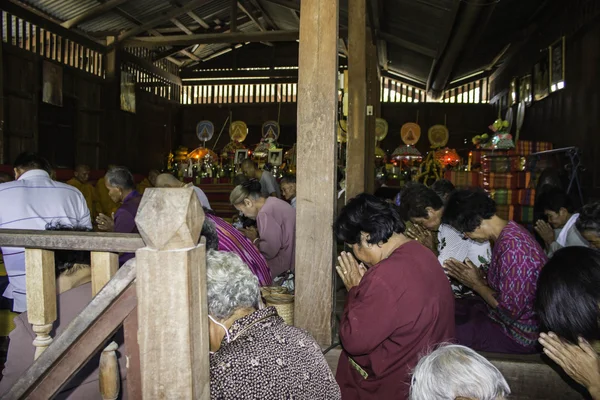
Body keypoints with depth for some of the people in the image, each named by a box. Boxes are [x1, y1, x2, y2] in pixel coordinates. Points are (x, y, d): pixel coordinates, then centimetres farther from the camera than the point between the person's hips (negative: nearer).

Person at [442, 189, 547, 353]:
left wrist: (476, 284, -14)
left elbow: (510, 311, -26)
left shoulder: (511, 246, -29)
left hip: (517, 335, -9)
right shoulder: (509, 231, 0)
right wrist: (479, 276, -5)